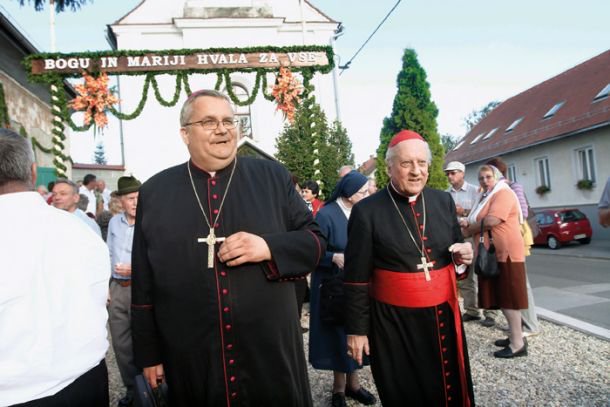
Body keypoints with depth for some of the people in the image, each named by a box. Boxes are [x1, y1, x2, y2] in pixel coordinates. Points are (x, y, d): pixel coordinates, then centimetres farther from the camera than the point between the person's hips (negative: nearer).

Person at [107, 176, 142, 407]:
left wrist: (135, 270, -20)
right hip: (117, 288, 6)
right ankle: (131, 388, 33)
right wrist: (105, 286, 12)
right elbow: (110, 255, 14)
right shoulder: (114, 222, 7)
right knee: (120, 344, 15)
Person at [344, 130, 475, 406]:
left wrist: (463, 257, -8)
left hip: (442, 315, 4)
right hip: (392, 322, -4)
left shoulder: (444, 201, 3)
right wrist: (356, 330, -5)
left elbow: (456, 254, 15)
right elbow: (356, 278, -6)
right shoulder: (366, 211, -10)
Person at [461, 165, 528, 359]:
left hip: (505, 253, -10)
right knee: (501, 297, 12)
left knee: (508, 298, -7)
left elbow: (491, 221, -22)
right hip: (493, 254, 10)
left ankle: (517, 343, -2)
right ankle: (515, 335, 21)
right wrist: (469, 223, 2)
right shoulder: (489, 196, 22)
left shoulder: (503, 193, -10)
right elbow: (482, 222, 25)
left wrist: (468, 230, -8)